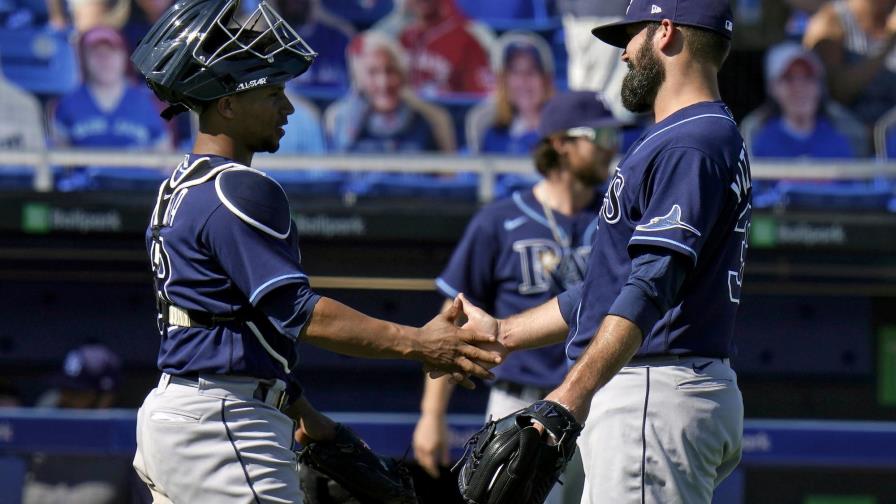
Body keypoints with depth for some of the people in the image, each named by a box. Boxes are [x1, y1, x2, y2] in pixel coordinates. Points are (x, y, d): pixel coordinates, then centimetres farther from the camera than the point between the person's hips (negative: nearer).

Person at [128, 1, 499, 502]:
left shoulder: (181, 188, 18)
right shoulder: (238, 191, -15)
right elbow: (299, 313, -22)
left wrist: (299, 412, 23)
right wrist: (415, 343, -25)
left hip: (171, 412, 11)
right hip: (223, 424, -11)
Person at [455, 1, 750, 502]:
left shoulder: (690, 145, -12)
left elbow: (652, 287, -23)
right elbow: (612, 288, 27)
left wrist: (573, 394, -30)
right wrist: (501, 333, 28)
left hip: (659, 399, -11)